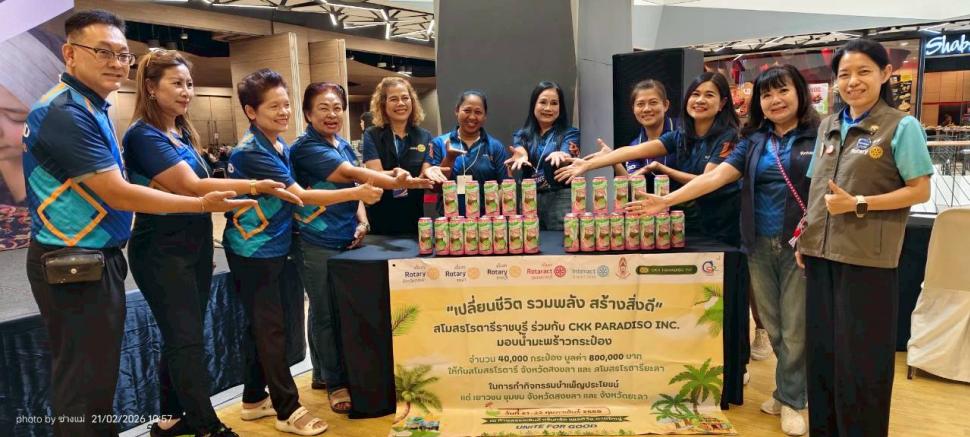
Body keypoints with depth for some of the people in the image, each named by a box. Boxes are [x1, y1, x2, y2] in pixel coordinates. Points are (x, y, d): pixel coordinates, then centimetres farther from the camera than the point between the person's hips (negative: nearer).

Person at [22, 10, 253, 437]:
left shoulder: (90, 107, 12)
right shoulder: (66, 112, -20)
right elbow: (118, 194, -21)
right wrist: (202, 204, -17)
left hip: (95, 258, 10)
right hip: (74, 265, -10)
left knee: (96, 374, 20)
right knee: (84, 383, 2)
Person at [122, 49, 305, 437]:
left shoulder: (183, 133, 11)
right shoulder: (143, 136, -15)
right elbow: (192, 187, -23)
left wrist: (204, 246, 15)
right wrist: (256, 186, -26)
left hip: (193, 248, 8)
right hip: (162, 253, -8)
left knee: (182, 337, 14)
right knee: (186, 339, -3)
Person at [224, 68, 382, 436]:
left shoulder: (280, 145, 8)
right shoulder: (252, 151, -21)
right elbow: (301, 196, -25)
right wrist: (356, 193, -27)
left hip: (272, 247, 9)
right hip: (253, 250, -9)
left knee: (262, 326, 15)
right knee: (270, 328, -2)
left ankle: (254, 399, 29)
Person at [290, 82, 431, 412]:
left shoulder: (344, 145, 11)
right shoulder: (306, 148, -14)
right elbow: (351, 174, -27)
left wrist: (362, 221, 1)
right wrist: (397, 183, -37)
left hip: (348, 240, 8)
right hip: (318, 244, -8)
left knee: (345, 310, 14)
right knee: (325, 314, 3)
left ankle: (322, 374, 31)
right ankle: (336, 382, 16)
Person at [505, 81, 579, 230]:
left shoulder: (570, 133, 5)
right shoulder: (521, 135, 12)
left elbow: (567, 158, -13)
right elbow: (520, 151, -9)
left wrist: (559, 156, -37)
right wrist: (521, 157, -33)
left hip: (560, 200, -2)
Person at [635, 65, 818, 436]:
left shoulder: (820, 135, -2)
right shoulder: (754, 140, 8)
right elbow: (716, 176, 0)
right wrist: (668, 200, -10)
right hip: (760, 244, 4)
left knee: (795, 327, 3)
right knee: (772, 324, 11)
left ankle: (791, 400, 20)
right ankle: (786, 390, 29)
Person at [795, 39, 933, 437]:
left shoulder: (902, 126, -5)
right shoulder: (828, 127, 12)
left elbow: (920, 191, -8)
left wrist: (858, 204, -17)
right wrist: (805, 236, 7)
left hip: (867, 259, -5)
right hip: (821, 254, 6)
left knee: (861, 356, 4)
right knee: (821, 349, 13)